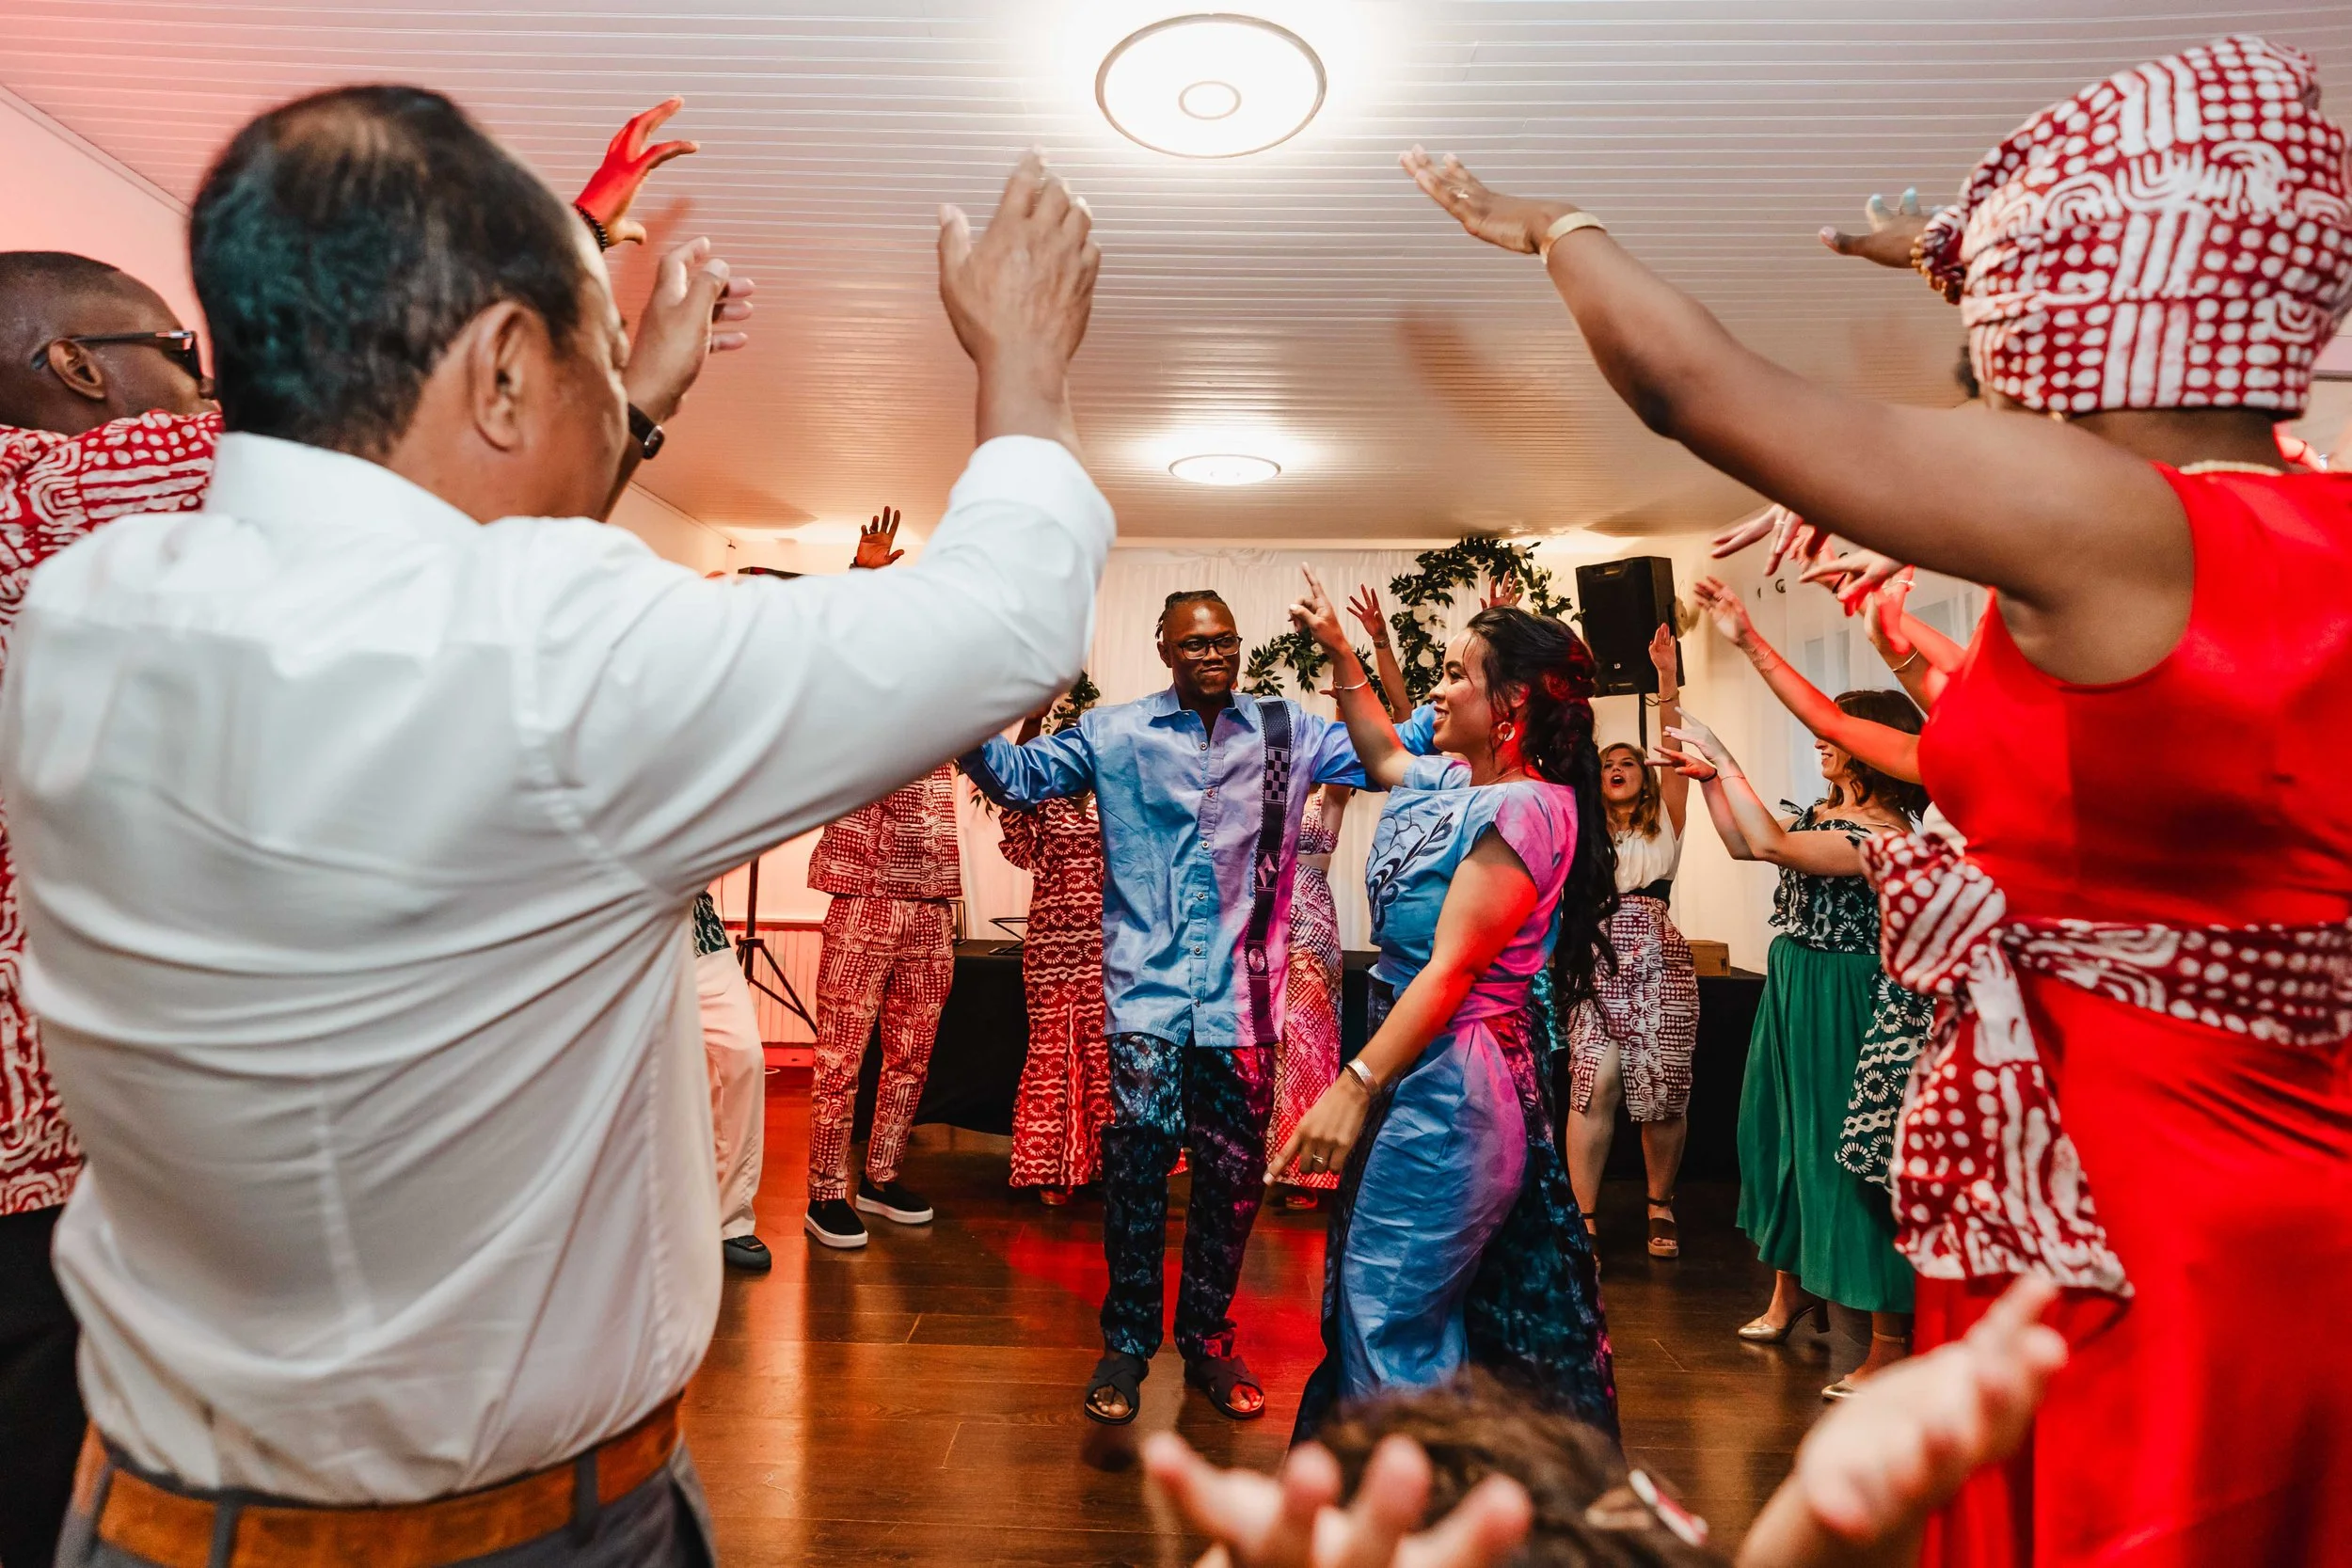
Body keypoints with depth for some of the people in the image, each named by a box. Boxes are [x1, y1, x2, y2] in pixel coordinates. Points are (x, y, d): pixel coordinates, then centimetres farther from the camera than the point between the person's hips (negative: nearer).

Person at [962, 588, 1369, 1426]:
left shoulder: (1288, 730, 8)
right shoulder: (1115, 732, 5)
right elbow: (1016, 776, 2)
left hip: (1242, 992, 2)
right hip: (1148, 987, -2)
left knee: (1233, 1175, 11)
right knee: (1138, 1161, -4)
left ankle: (1207, 1342, 31)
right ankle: (1127, 1343, 18)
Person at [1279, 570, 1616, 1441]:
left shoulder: (1525, 805, -17)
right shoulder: (1456, 782, 10)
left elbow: (1451, 969, -22)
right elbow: (1383, 755, 32)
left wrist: (1356, 1083, -24)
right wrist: (1339, 652, 28)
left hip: (1453, 1086, -10)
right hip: (1415, 1074, 10)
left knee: (1390, 1321, -3)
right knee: (1374, 1310, 18)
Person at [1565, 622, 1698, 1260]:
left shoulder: (1665, 821, 13)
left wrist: (1667, 680, -11)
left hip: (1658, 963, 0)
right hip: (1596, 962, 0)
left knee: (1661, 1089, 2)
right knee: (1595, 1082, -11)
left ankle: (1660, 1204, 24)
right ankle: (1583, 1217, -5)